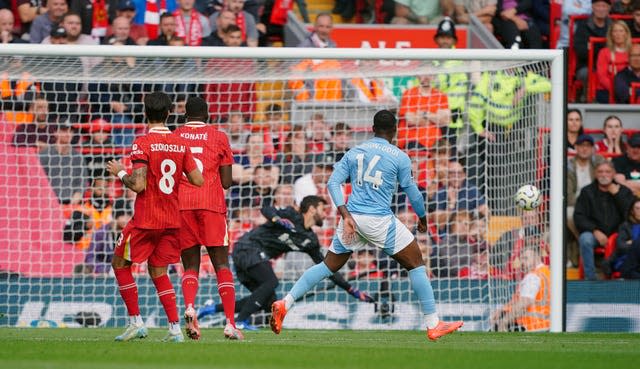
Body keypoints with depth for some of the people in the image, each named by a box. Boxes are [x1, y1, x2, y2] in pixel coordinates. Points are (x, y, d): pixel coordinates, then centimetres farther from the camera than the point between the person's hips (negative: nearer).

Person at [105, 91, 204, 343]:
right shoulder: (181, 144, 4)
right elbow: (198, 180, 3)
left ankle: (136, 322, 5)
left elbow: (139, 185, -20)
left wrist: (119, 173, -2)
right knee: (158, 271, 15)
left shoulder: (142, 143, -13)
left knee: (120, 263, 11)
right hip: (172, 219, 6)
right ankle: (175, 329, 4)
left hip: (146, 220, -6)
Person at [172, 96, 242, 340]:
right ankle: (230, 323, -9)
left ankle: (189, 307, -21)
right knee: (221, 265, 1)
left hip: (181, 204, 1)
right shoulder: (218, 138, 7)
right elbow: (226, 182, 6)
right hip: (211, 203, -1)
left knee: (190, 265, 8)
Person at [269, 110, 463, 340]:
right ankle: (433, 325, 4)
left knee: (328, 266, 15)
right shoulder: (399, 157, 0)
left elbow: (333, 182, 3)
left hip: (352, 218, 5)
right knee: (416, 264, 7)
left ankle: (285, 304, 3)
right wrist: (423, 219, 22)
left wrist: (345, 215, -5)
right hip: (380, 220, -5)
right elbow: (412, 192, 5)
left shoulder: (354, 152, 13)